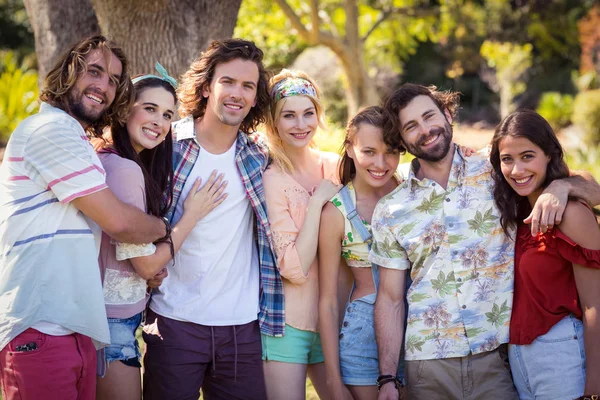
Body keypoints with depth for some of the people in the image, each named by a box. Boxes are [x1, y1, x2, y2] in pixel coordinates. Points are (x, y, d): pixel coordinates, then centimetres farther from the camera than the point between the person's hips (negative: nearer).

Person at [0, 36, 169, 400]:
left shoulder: (72, 138, 24)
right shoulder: (52, 128, -8)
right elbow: (117, 221, -11)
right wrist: (164, 227, 8)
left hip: (74, 330, 10)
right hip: (40, 331, -10)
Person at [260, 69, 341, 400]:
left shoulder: (334, 166, 3)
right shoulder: (269, 178, -11)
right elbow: (294, 269, -19)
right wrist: (317, 200, -17)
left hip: (332, 319, 5)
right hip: (287, 323, -5)